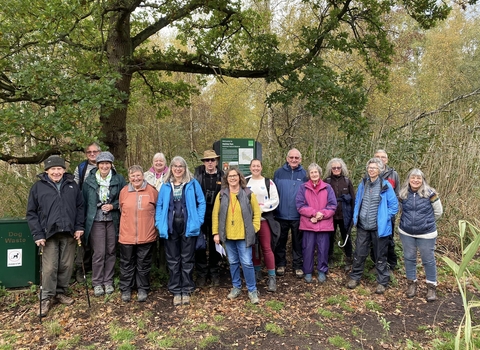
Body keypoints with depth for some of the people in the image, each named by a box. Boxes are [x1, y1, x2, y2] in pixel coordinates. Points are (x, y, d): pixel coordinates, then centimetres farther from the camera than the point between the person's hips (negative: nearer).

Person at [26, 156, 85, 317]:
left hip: (69, 233, 3)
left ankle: (60, 292, 26)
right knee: (49, 268, -2)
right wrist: (38, 234, -6)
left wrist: (79, 227, 2)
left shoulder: (72, 185, 6)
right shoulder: (38, 187, 0)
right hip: (49, 233, -2)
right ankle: (46, 298, 13)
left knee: (66, 266, 9)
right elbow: (31, 213, 1)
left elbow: (80, 207, 11)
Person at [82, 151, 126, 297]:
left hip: (113, 220, 1)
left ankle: (108, 281, 24)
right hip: (96, 221, -1)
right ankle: (97, 283, 15)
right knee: (99, 252, -2)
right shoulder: (90, 180, 1)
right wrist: (85, 221, 4)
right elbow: (84, 201, 6)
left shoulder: (119, 179, -2)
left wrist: (113, 206, -11)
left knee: (111, 251, 9)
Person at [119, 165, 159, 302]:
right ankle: (126, 289, 28)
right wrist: (129, 221, 13)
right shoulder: (124, 191, 0)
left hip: (147, 235, -1)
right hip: (127, 236, 1)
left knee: (143, 264, 11)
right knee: (127, 264, 13)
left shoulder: (152, 191, -5)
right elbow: (121, 210, 14)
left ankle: (142, 289, 26)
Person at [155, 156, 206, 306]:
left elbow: (201, 203, -1)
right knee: (173, 260, 10)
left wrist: (198, 221, -9)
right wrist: (160, 224, -5)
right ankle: (176, 291, 22)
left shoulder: (193, 183, 0)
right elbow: (159, 205, 6)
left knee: (187, 260, 8)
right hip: (171, 227, 2)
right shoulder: (166, 185, 7)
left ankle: (186, 290, 21)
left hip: (188, 227, -2)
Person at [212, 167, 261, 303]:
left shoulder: (248, 194, -2)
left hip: (244, 235, -2)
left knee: (247, 263, -1)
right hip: (228, 235, 3)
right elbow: (215, 214, 3)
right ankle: (236, 287, 30)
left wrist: (254, 228, -3)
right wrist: (216, 232, -1)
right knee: (233, 262, 14)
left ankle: (252, 290, 13)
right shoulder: (221, 194, 2)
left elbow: (257, 212, 3)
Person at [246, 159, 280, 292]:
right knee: (253, 247, 11)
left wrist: (261, 207, -11)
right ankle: (257, 272, 27)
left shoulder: (268, 182, 3)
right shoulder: (245, 181, 8)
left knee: (267, 248, -6)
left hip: (264, 219, -2)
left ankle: (272, 277, 0)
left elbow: (275, 200, -1)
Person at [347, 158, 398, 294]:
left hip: (379, 228, -3)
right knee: (359, 253, 11)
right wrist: (355, 217, 5)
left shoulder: (386, 186, -10)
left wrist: (384, 218, -10)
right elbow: (357, 202, 14)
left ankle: (382, 282, 25)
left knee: (380, 256, 10)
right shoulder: (363, 184, 4)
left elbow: (394, 206, -6)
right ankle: (355, 277, 28)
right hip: (363, 226, 3)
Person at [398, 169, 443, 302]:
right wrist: (410, 220, 9)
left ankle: (431, 286, 25)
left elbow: (438, 212, 1)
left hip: (426, 234, -3)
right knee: (409, 258, 14)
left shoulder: (430, 193, -12)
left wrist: (427, 222, 9)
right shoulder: (402, 194, -3)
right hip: (406, 233, 3)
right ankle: (412, 283, 31)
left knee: (428, 260, 8)